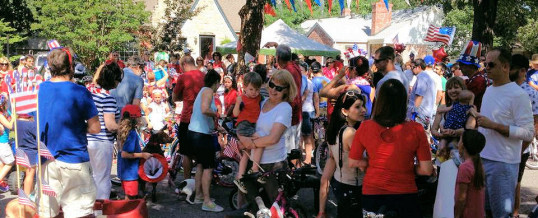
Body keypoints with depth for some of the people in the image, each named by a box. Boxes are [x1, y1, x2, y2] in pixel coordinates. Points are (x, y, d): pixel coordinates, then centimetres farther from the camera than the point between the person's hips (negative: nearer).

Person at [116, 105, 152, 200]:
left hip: (123, 171, 9)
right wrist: (142, 155, -19)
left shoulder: (124, 131, 6)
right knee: (131, 199, -1)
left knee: (128, 196, 19)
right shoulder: (132, 134, -21)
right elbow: (124, 154, -26)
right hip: (130, 172, -9)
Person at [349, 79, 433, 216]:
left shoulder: (365, 128, -10)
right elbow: (426, 170, -9)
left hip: (371, 194, 1)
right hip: (405, 195, -1)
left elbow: (353, 162, 0)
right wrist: (407, 168, 8)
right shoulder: (415, 130, -15)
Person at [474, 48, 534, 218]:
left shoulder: (518, 95, -13)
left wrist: (494, 125, -20)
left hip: (502, 164, -7)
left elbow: (528, 133, -17)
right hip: (482, 159, 7)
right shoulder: (489, 90, 11)